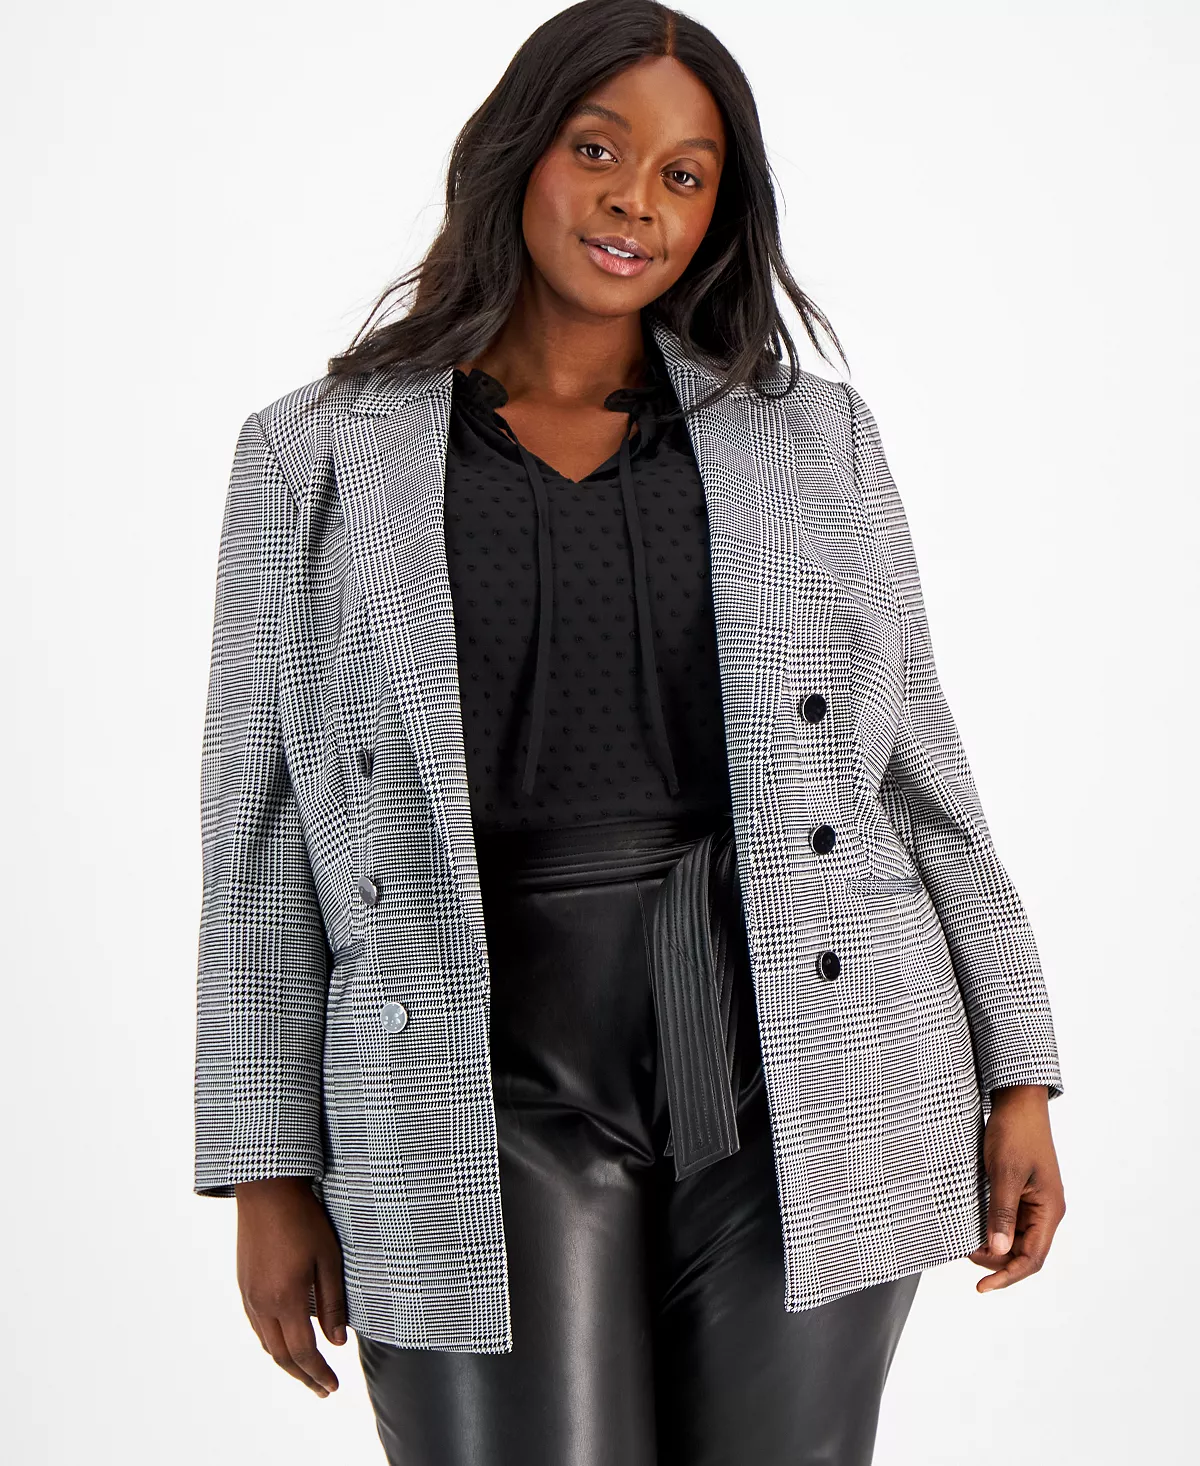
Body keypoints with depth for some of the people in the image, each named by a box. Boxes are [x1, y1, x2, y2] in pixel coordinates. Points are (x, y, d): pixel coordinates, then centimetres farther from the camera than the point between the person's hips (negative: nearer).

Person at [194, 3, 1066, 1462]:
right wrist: (270, 1166, 3)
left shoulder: (812, 438, 10)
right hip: (495, 1086, -1)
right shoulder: (318, 457, 6)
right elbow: (263, 832, 5)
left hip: (798, 1068, 2)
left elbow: (915, 763, 11)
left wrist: (1016, 1072, 7)